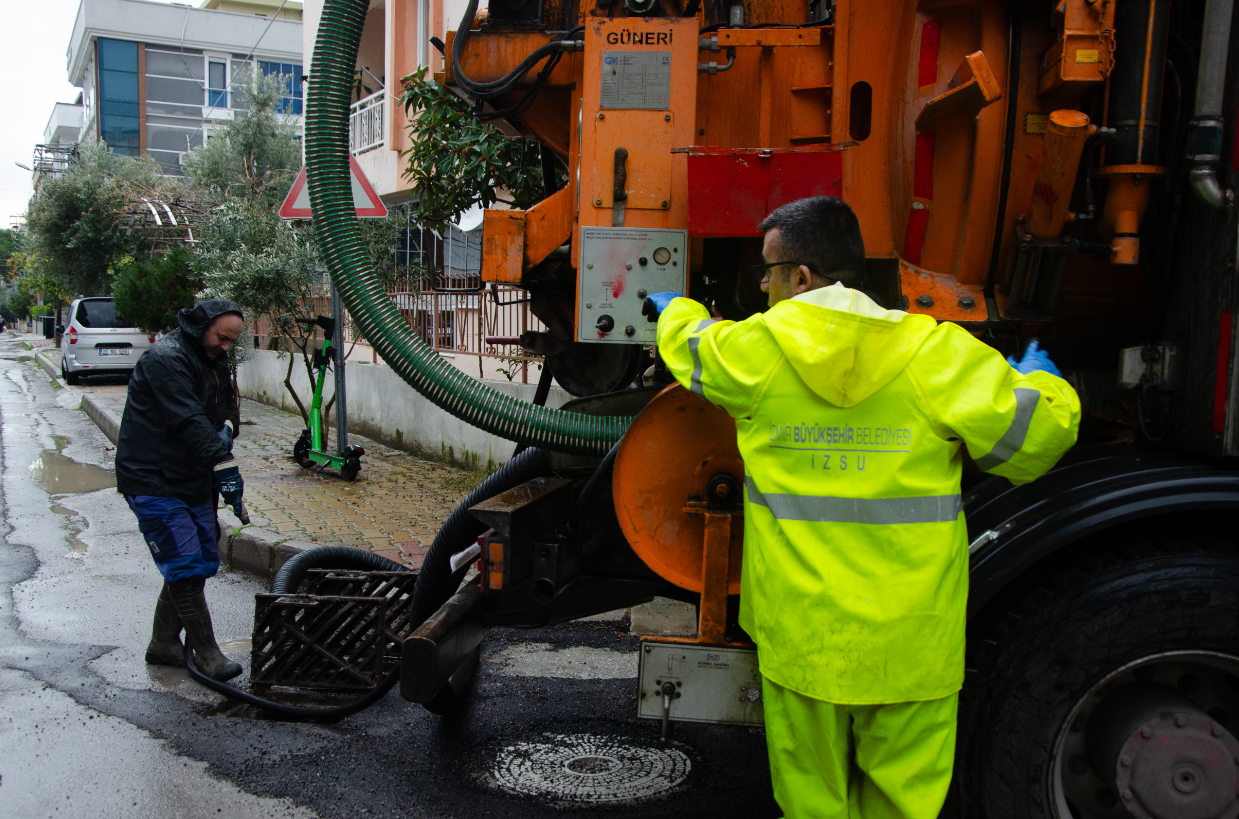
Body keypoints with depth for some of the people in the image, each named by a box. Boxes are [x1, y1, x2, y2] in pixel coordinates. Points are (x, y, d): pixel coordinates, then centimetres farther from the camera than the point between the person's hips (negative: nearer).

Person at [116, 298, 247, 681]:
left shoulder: (214, 362, 12)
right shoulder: (165, 359, -17)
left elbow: (228, 408, 16)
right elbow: (188, 421, -28)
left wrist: (226, 428, -9)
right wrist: (223, 464, -35)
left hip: (193, 482, 9)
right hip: (154, 482, -9)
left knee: (203, 561, 11)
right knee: (187, 566, -10)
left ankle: (163, 644, 25)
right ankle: (205, 651, -1)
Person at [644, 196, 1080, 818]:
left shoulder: (757, 349, -8)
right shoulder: (936, 352, -10)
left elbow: (690, 344, 14)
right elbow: (1034, 437, -5)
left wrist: (674, 310, 38)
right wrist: (1040, 381, 19)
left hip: (800, 640, 0)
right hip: (911, 647, 0)